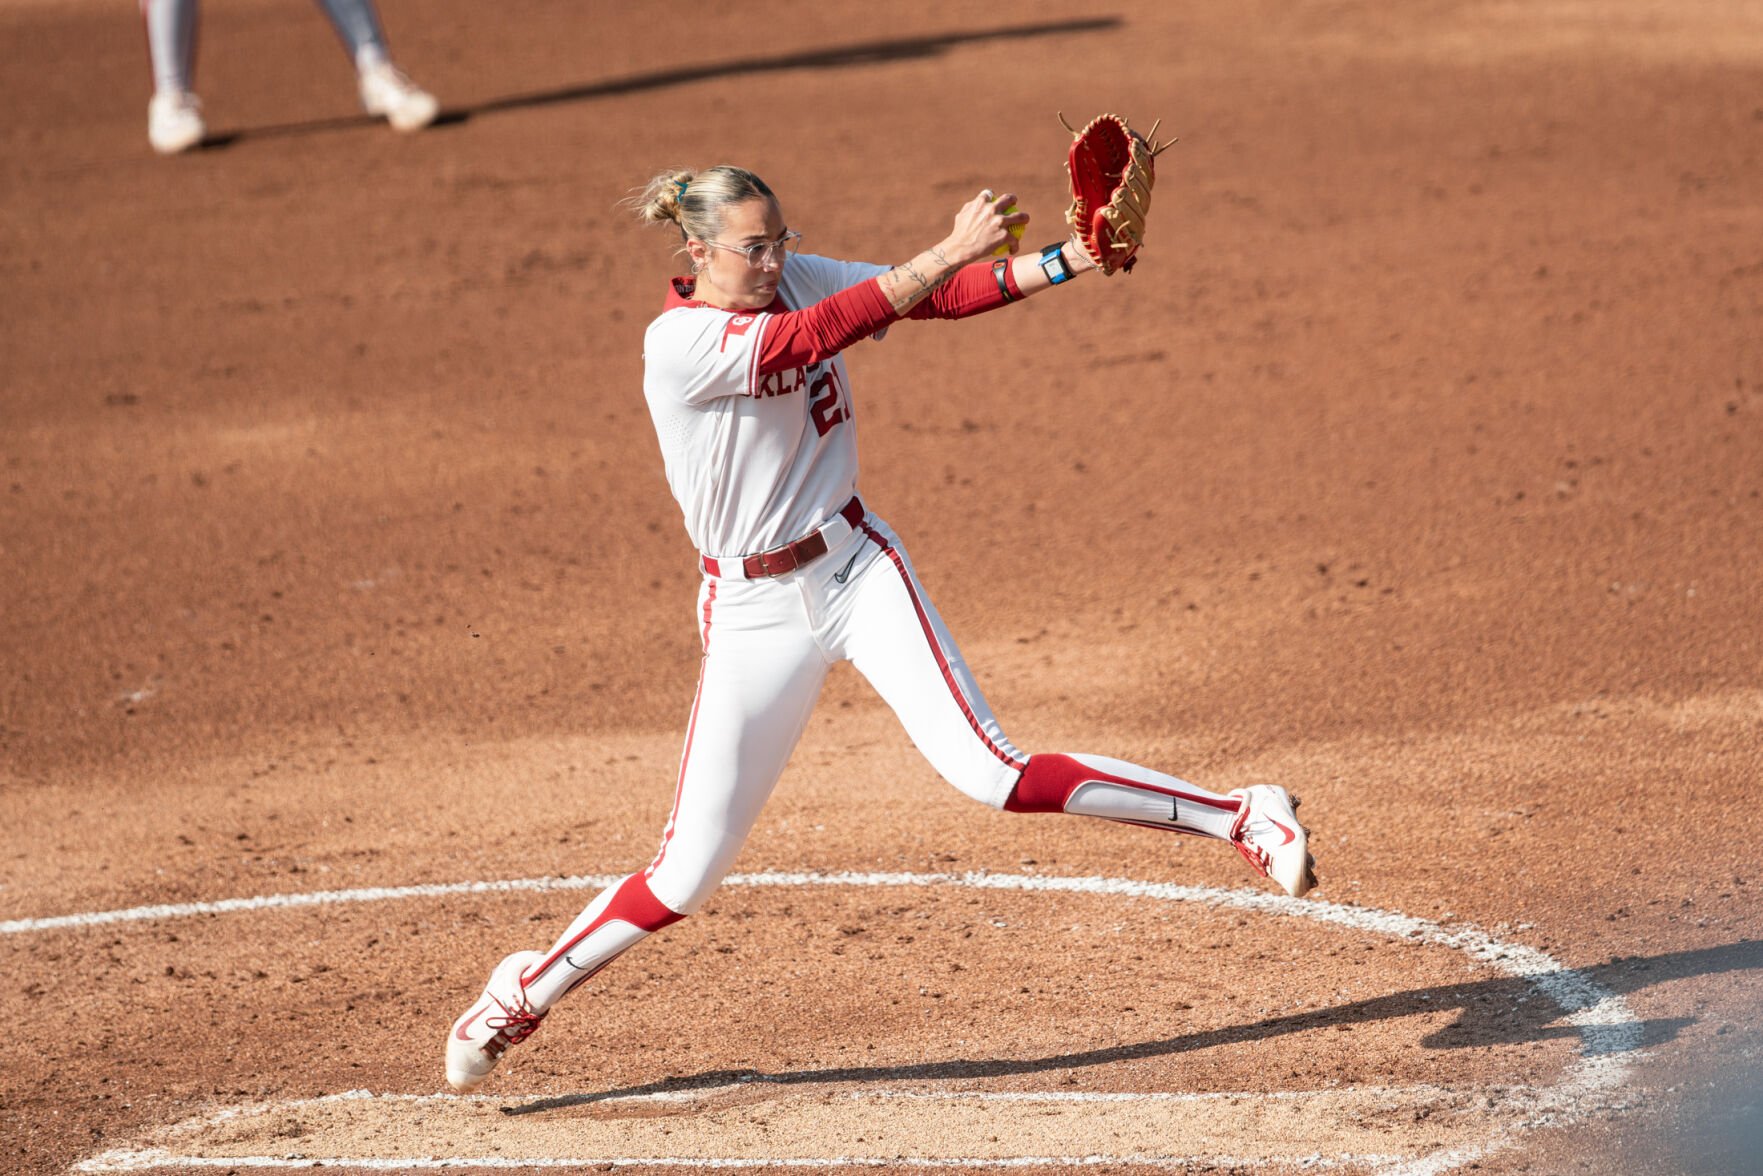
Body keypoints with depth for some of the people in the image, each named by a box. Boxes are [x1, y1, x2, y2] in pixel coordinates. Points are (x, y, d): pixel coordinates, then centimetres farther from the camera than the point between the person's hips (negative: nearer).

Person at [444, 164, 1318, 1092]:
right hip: (753, 612, -3)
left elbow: (939, 296, -9)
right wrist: (952, 249, -36)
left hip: (857, 569, 3)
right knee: (687, 874, -1)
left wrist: (1069, 261, -24)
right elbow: (817, 334, -30)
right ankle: (526, 992, 20)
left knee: (986, 771, -16)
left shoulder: (794, 279, 0)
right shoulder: (677, 342, -17)